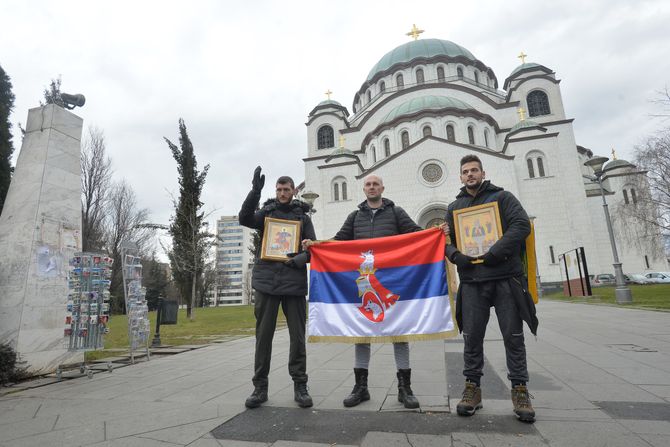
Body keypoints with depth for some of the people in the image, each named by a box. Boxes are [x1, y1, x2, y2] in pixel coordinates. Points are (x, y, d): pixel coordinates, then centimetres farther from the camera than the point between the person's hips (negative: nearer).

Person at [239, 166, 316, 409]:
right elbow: (245, 219, -10)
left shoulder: (303, 216, 12)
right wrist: (256, 190, -20)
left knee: (298, 335, 4)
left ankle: (300, 385, 16)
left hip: (294, 283, 0)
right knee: (263, 334, 4)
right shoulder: (267, 212, 11)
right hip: (266, 281, 0)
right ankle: (260, 387, 16)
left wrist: (299, 259, -15)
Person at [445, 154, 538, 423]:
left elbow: (522, 225, -6)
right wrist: (457, 256, -11)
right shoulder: (454, 207, 16)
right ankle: (472, 388, 17)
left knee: (513, 336, 4)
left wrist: (495, 253, -18)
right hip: (471, 281, 2)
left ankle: (519, 390, 19)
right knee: (472, 337, 5)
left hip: (505, 278, -2)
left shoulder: (502, 197, 8)